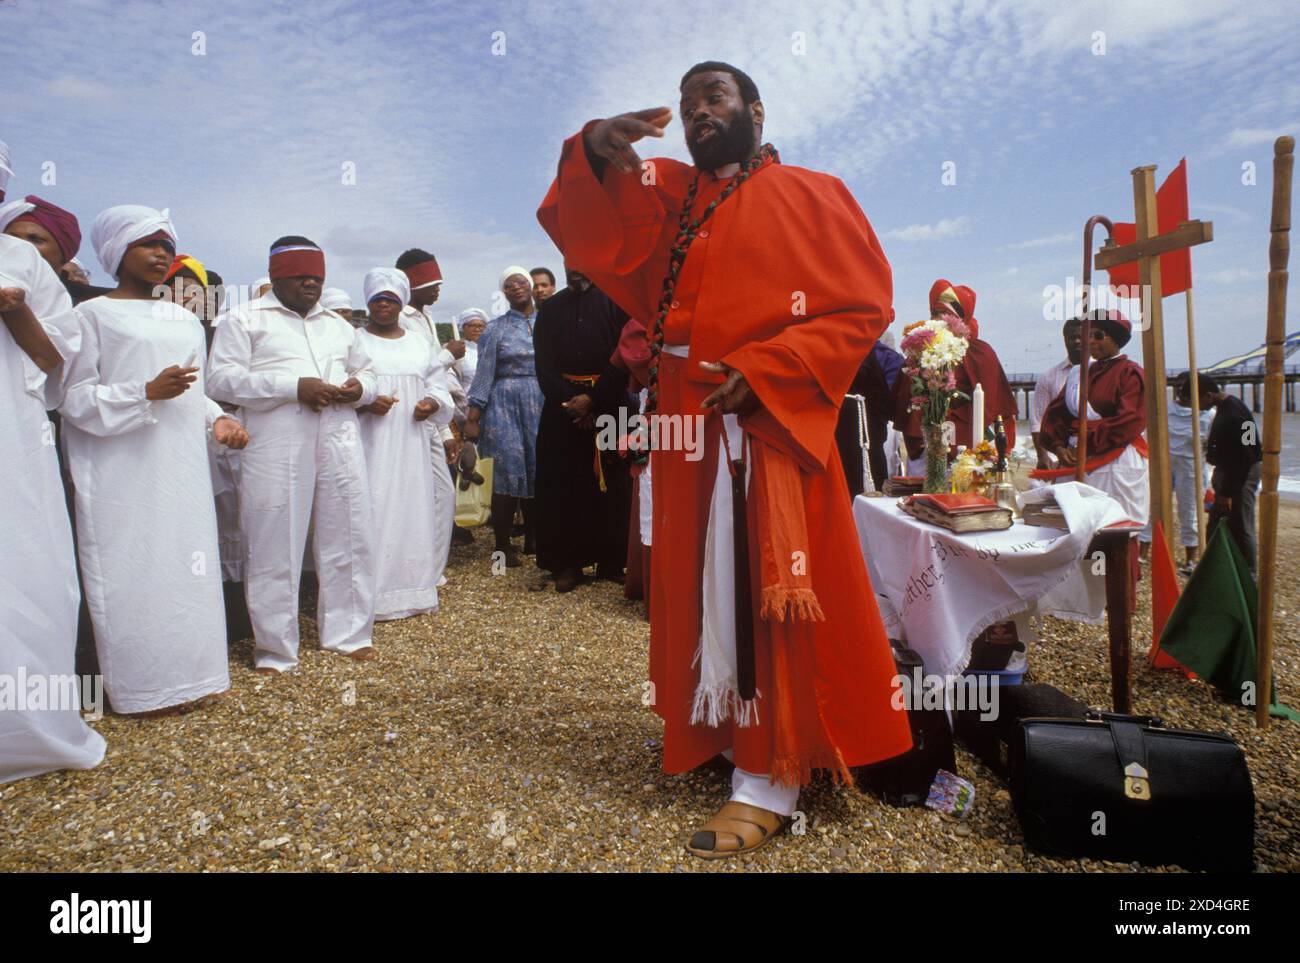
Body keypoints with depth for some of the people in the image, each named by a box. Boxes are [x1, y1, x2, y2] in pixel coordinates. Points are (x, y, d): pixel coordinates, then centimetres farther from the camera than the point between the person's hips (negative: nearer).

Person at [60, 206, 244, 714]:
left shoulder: (186, 319, 17)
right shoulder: (93, 314, 0)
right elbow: (74, 397, -6)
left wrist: (217, 419, 1)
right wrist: (147, 393, -19)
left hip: (182, 467, 5)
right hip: (123, 474, -5)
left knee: (187, 566, 6)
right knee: (132, 571, -1)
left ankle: (185, 673, 17)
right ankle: (138, 682, 11)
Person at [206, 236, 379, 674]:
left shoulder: (338, 325, 22)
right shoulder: (244, 319, 7)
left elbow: (367, 371, 27)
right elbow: (222, 379, -5)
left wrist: (360, 388, 1)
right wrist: (294, 387, -15)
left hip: (340, 443, 5)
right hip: (276, 449, -4)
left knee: (349, 538, 6)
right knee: (274, 548, 0)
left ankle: (347, 633, 21)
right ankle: (275, 650, 12)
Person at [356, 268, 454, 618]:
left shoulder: (418, 342, 16)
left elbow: (436, 384, 18)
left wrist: (433, 402, -3)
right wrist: (365, 404, -18)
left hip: (411, 442, 4)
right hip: (371, 442, -4)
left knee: (413, 506, 5)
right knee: (374, 508, -7)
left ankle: (413, 585, 16)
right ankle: (373, 593, 0)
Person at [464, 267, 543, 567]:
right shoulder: (496, 328, 4)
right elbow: (484, 373, 1)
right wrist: (472, 418, -5)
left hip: (542, 405, 2)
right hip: (506, 405, -2)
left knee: (538, 470, 3)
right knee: (508, 472, -5)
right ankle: (503, 546, 5)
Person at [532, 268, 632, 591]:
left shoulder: (615, 301, 3)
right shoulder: (550, 309, 13)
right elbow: (544, 364, 7)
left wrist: (593, 399, -11)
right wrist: (569, 401, -7)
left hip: (608, 404, -2)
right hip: (562, 407, 3)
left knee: (609, 483, -1)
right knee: (562, 485, 0)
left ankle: (610, 561, 8)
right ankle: (567, 562, 8)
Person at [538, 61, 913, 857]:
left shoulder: (811, 196, 6)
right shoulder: (665, 193, 17)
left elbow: (863, 306, -3)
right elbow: (592, 240, 2)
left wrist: (761, 372, -16)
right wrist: (594, 156, -18)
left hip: (774, 424, -4)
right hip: (689, 426, 5)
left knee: (769, 591, -4)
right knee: (701, 586, 10)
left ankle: (773, 773, 6)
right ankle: (714, 729, 27)